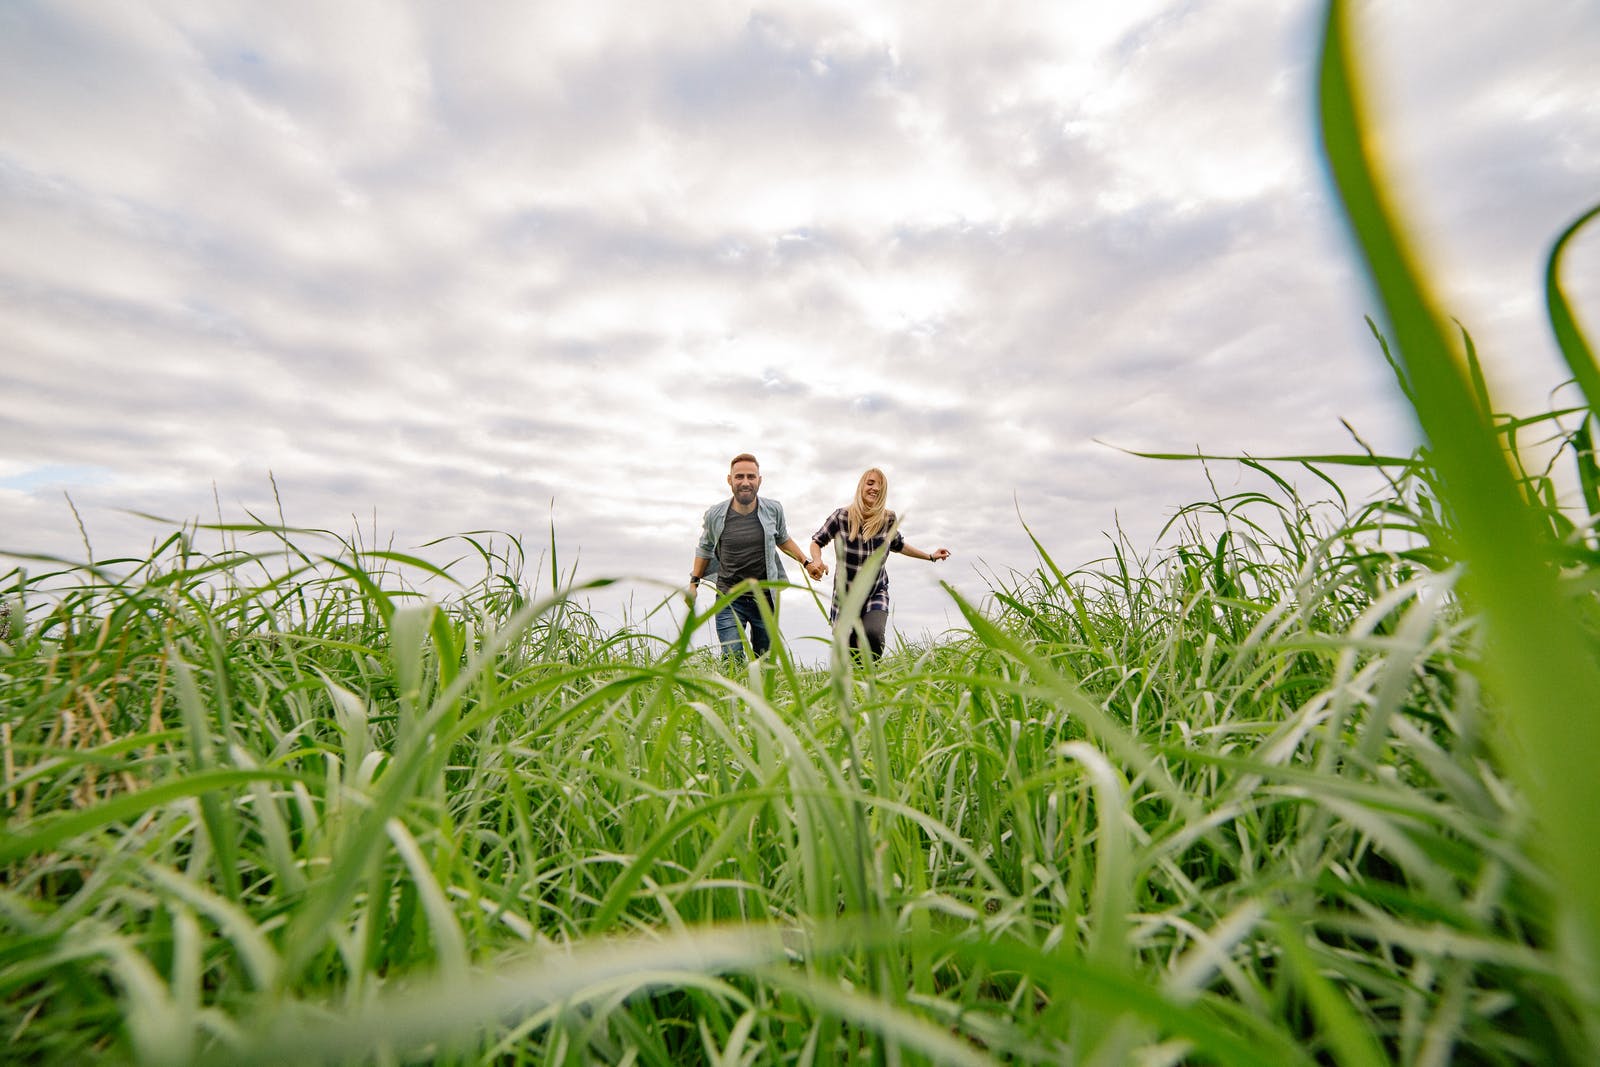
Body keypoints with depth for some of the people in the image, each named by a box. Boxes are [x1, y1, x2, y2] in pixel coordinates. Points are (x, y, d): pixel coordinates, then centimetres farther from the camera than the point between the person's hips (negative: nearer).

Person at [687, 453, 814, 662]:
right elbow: (705, 548, 13)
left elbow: (783, 539, 16)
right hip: (729, 599, -1)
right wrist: (694, 582, 10)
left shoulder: (773, 510, -4)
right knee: (732, 659, -10)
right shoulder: (715, 514, -5)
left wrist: (806, 562, 7)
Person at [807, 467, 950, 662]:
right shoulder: (841, 516, -10)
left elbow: (898, 545, 16)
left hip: (876, 594, 0)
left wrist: (931, 556, 19)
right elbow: (817, 541, 3)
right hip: (846, 595, 0)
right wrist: (817, 561, -18)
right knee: (848, 657, 2)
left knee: (873, 634, -28)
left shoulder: (889, 519, -5)